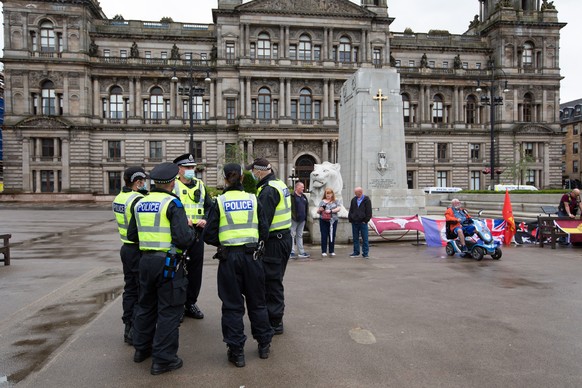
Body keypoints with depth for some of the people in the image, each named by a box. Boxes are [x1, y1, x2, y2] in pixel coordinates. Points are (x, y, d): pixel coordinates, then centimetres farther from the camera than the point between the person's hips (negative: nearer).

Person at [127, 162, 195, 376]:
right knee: (169, 310, 3)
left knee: (146, 305, 22)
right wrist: (190, 230, -1)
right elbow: (183, 238, -21)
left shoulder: (140, 203, 7)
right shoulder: (172, 203, -13)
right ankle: (163, 359, 9)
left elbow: (131, 235, 15)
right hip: (168, 262, -7)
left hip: (146, 260, 7)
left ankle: (142, 348, 38)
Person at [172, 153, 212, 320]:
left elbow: (210, 206, 15)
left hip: (197, 232, 5)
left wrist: (206, 220, -2)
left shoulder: (200, 185, 12)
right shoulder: (172, 185, -3)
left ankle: (191, 304, 24)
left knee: (195, 270, 10)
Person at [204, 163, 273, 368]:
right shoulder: (253, 199, -1)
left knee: (232, 305, 9)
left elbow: (209, 236, -5)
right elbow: (264, 231, 0)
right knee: (257, 302, 16)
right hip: (252, 255, 2)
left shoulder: (220, 202, -5)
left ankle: (236, 351, 15)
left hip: (229, 257, -2)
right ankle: (264, 345, 28)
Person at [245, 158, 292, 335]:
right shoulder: (280, 184, 14)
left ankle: (274, 322, 9)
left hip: (274, 241, -10)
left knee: (272, 281, -1)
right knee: (275, 280, 18)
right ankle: (275, 318, 30)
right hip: (284, 237, 10)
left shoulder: (268, 190, -17)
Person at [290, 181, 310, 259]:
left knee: (300, 235, 13)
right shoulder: (292, 196, -10)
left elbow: (306, 207, 23)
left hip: (302, 219, 8)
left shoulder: (303, 197, 16)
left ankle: (301, 252, 17)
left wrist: (305, 216, 15)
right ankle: (291, 252, 1)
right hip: (294, 219, -8)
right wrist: (292, 216, -18)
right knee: (292, 235, -3)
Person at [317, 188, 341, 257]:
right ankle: (324, 252, 3)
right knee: (324, 236, -1)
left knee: (332, 236, 3)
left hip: (333, 221, 0)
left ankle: (332, 251, 11)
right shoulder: (322, 202, 11)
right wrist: (320, 210, -11)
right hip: (323, 221, 0)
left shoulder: (336, 202, 9)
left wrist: (330, 211, -16)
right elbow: (318, 212, 12)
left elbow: (339, 208, -6)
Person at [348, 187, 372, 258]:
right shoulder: (353, 200, 11)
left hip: (363, 223, -5)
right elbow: (351, 210, 14)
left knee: (365, 238, 1)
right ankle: (356, 252, 18)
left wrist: (366, 220, -10)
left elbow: (369, 212, -5)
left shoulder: (366, 200, -3)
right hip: (354, 222, 5)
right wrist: (350, 219, 5)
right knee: (355, 238, 9)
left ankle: (365, 253, 7)